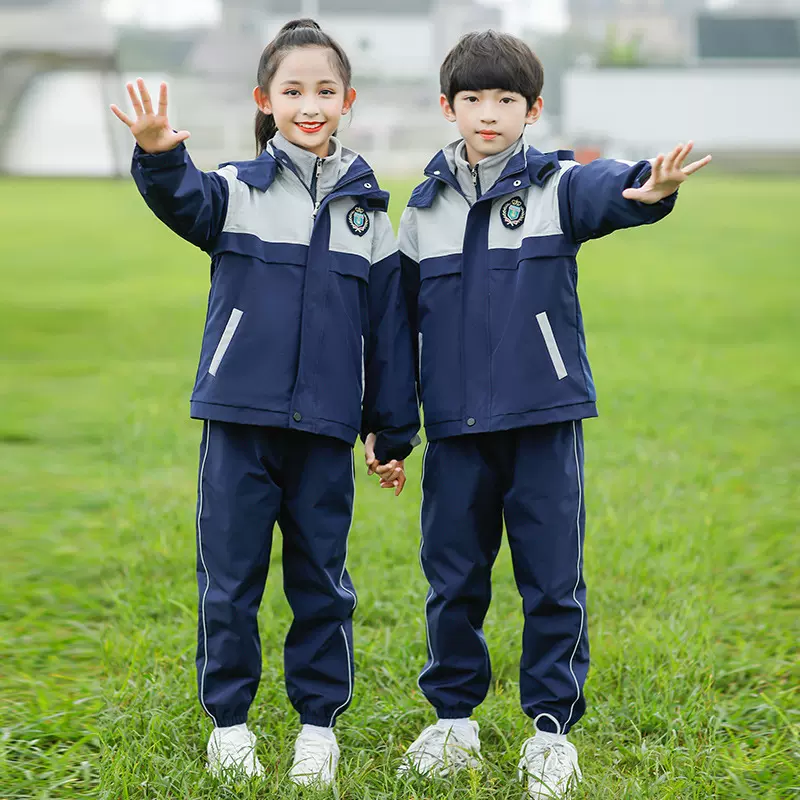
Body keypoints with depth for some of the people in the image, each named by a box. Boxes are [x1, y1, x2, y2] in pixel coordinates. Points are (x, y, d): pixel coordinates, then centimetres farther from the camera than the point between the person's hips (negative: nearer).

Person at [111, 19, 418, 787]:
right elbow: (183, 200, -24)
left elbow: (387, 328, 10)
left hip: (325, 429, 2)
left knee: (321, 579, 9)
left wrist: (393, 434, 11)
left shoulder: (366, 210, 7)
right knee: (229, 576, 5)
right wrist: (159, 156, -47)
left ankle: (319, 721, 23)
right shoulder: (238, 191, 0)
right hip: (240, 419, -1)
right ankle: (228, 719, 20)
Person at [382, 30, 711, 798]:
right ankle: (454, 719, 25)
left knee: (552, 581, 2)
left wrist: (647, 188, -51)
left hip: (544, 422, -2)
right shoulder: (425, 208, 7)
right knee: (453, 580, 9)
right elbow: (401, 320, 13)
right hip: (456, 428, 2)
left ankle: (552, 727, 16)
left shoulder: (556, 186, -2)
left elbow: (604, 191, -26)